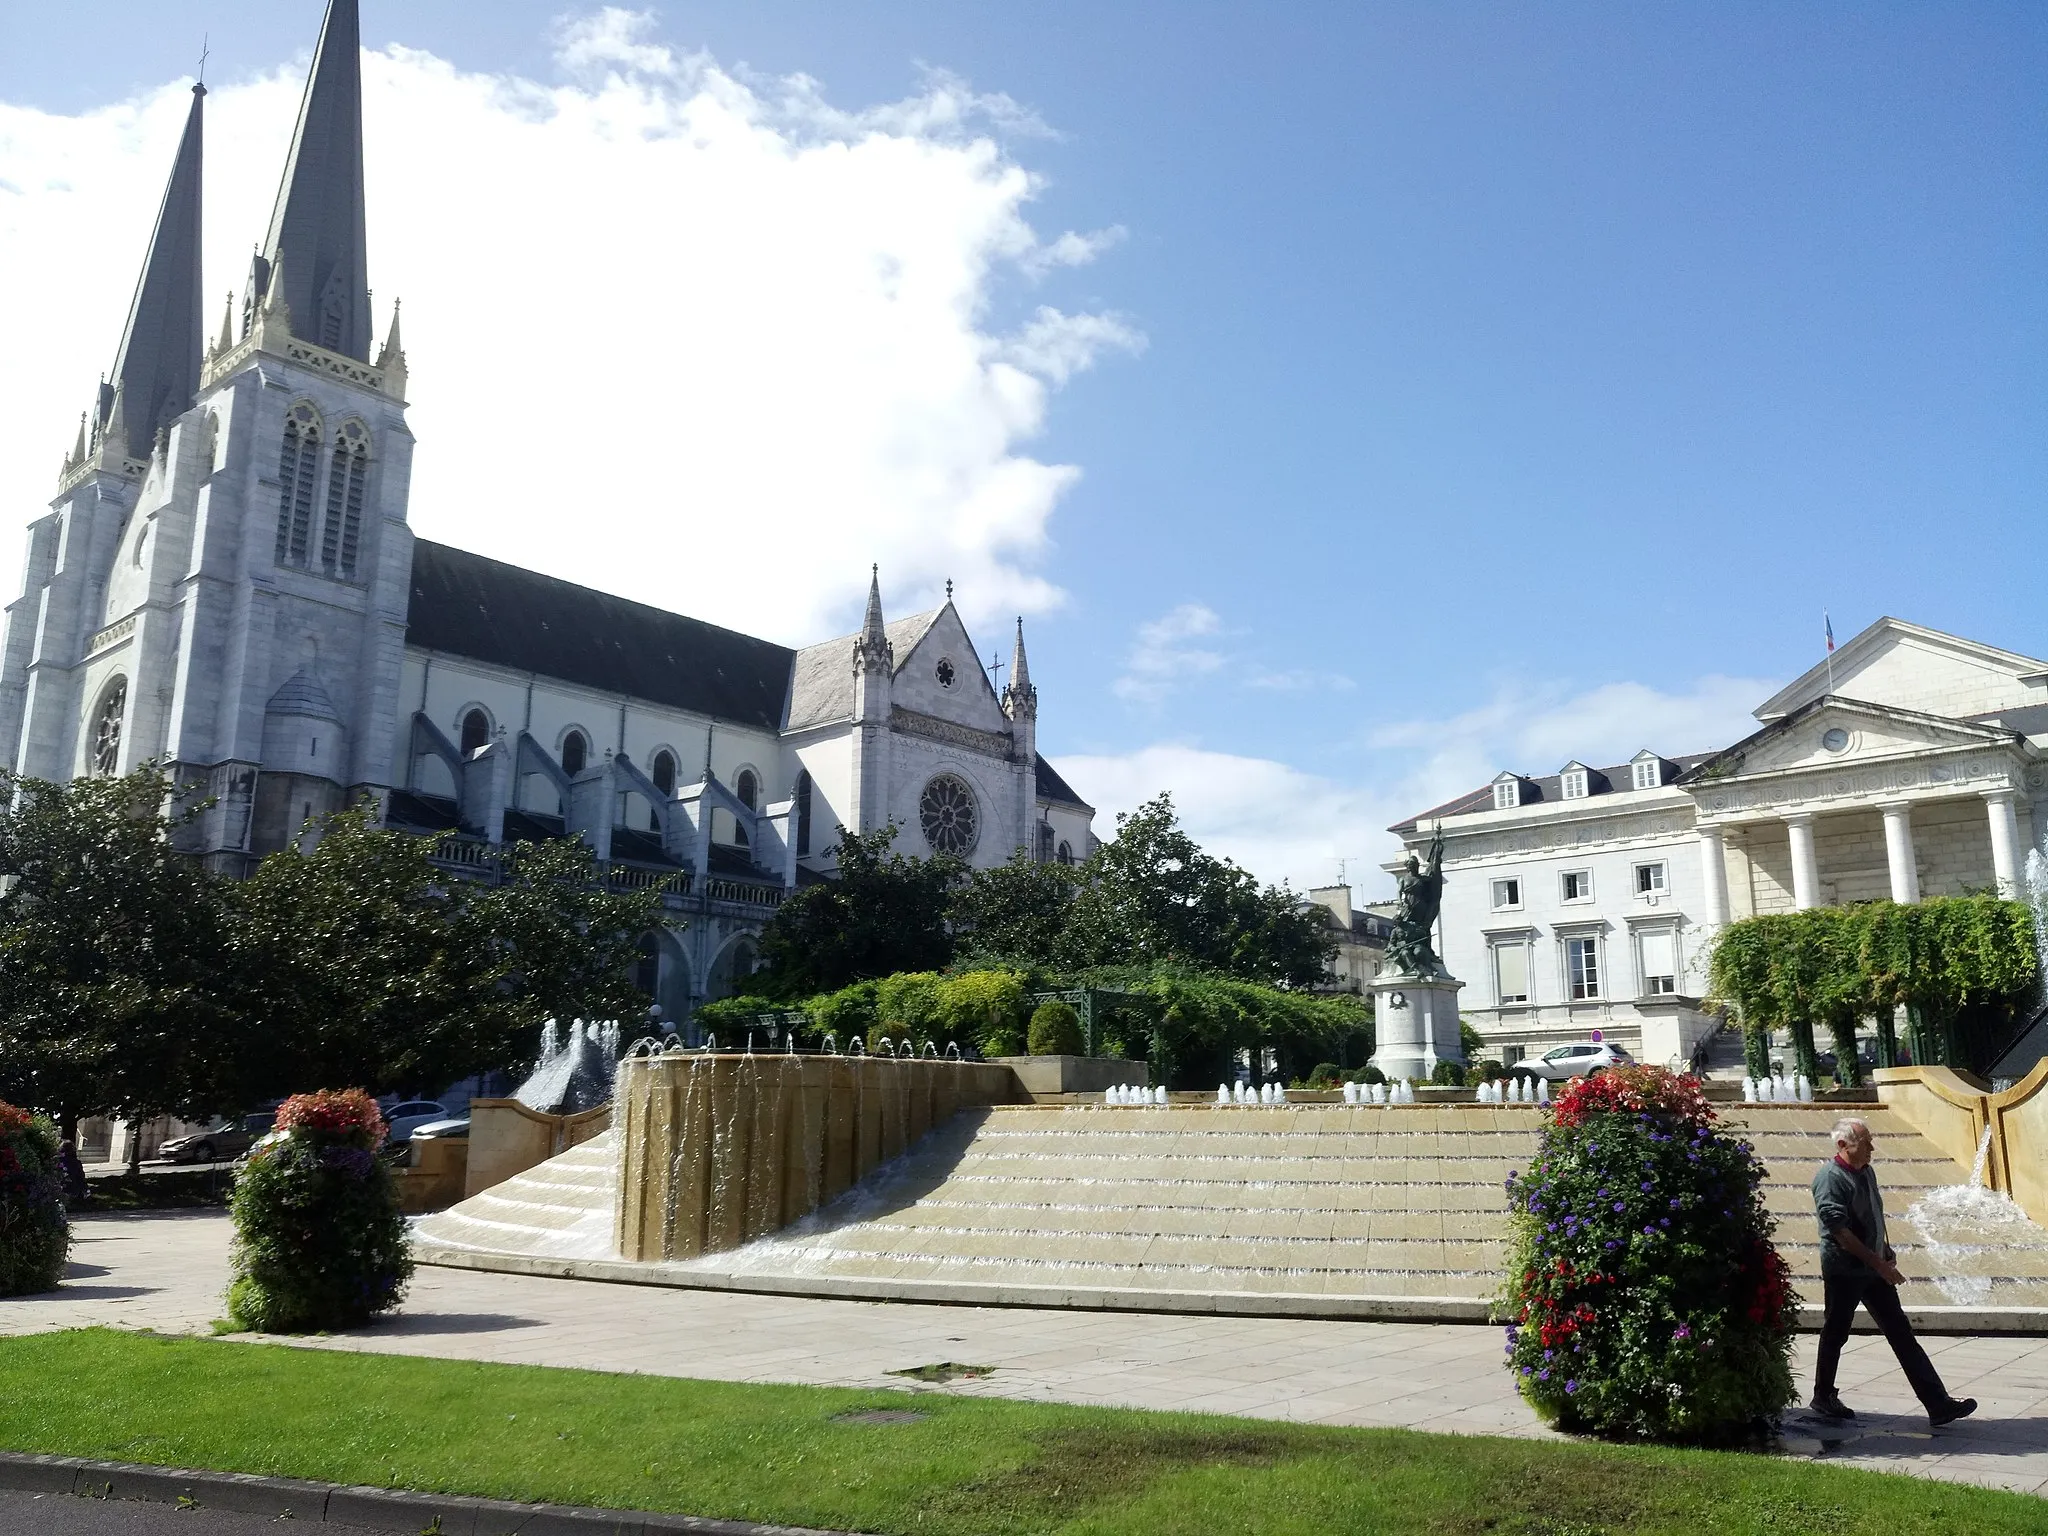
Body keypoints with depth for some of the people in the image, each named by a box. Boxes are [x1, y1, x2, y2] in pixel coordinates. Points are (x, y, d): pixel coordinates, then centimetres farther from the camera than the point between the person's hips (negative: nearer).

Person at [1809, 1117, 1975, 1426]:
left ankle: (1938, 1404, 8)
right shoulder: (1829, 1179, -20)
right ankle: (1823, 1397, 23)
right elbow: (1840, 1231, -23)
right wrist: (1878, 1262, -21)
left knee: (1901, 1333, 7)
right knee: (1835, 1334, 7)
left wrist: (1886, 1249, 11)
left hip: (1874, 1269, 8)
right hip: (1843, 1271, -8)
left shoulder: (1866, 1172, 8)